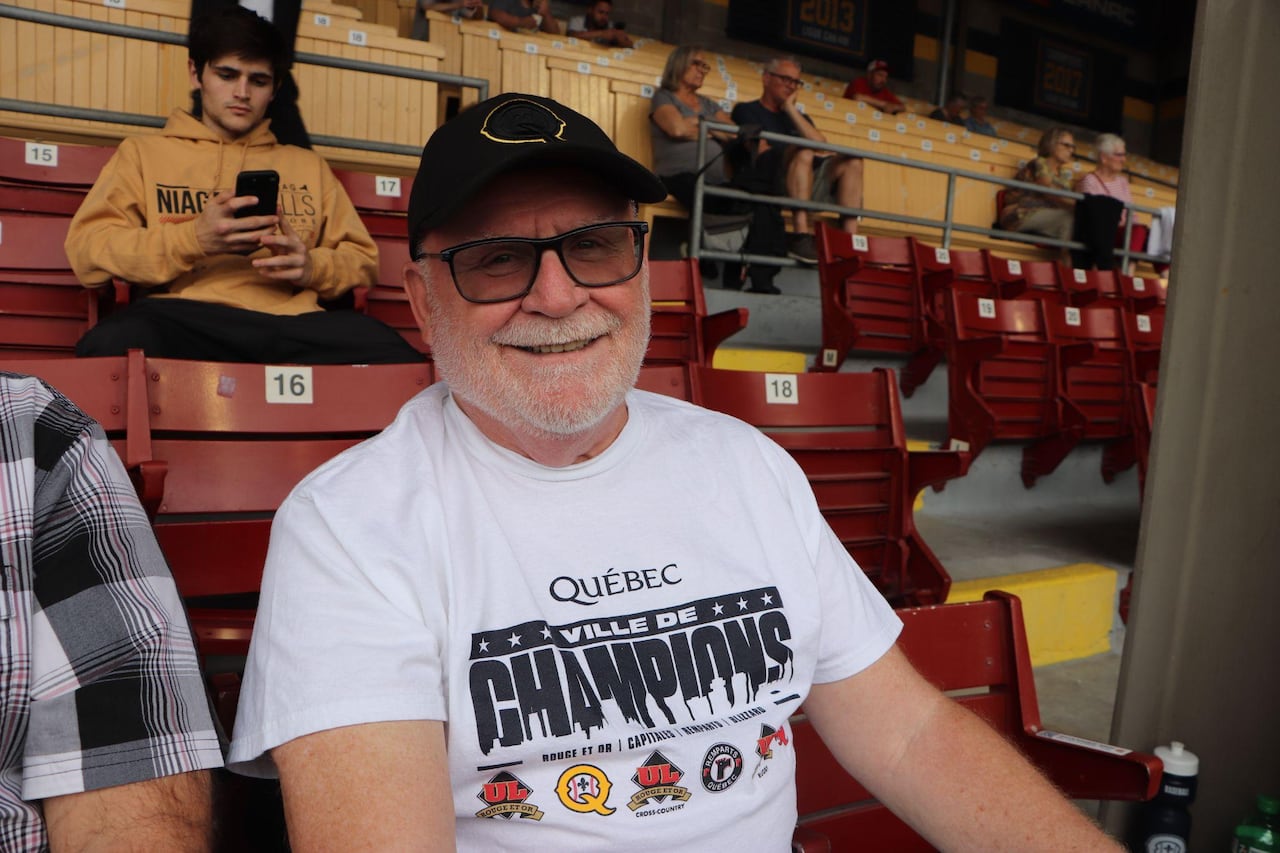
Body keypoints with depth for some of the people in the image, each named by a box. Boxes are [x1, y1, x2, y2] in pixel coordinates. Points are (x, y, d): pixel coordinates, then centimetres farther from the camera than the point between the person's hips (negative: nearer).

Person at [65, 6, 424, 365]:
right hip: (186, 319, -1)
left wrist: (312, 267, 0)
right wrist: (192, 238, -10)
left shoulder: (309, 166, 30)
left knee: (395, 357, -32)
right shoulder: (143, 153, 22)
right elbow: (87, 251, 7)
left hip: (290, 321, 1)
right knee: (115, 343, -38)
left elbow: (363, 260, 23)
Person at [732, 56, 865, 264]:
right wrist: (810, 153, -4)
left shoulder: (798, 116, 29)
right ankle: (801, 236, -44)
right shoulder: (746, 110, 14)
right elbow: (761, 151, -4)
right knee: (803, 151, -31)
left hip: (808, 184, 6)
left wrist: (791, 110, 7)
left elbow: (821, 145, 9)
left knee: (852, 160, -14)